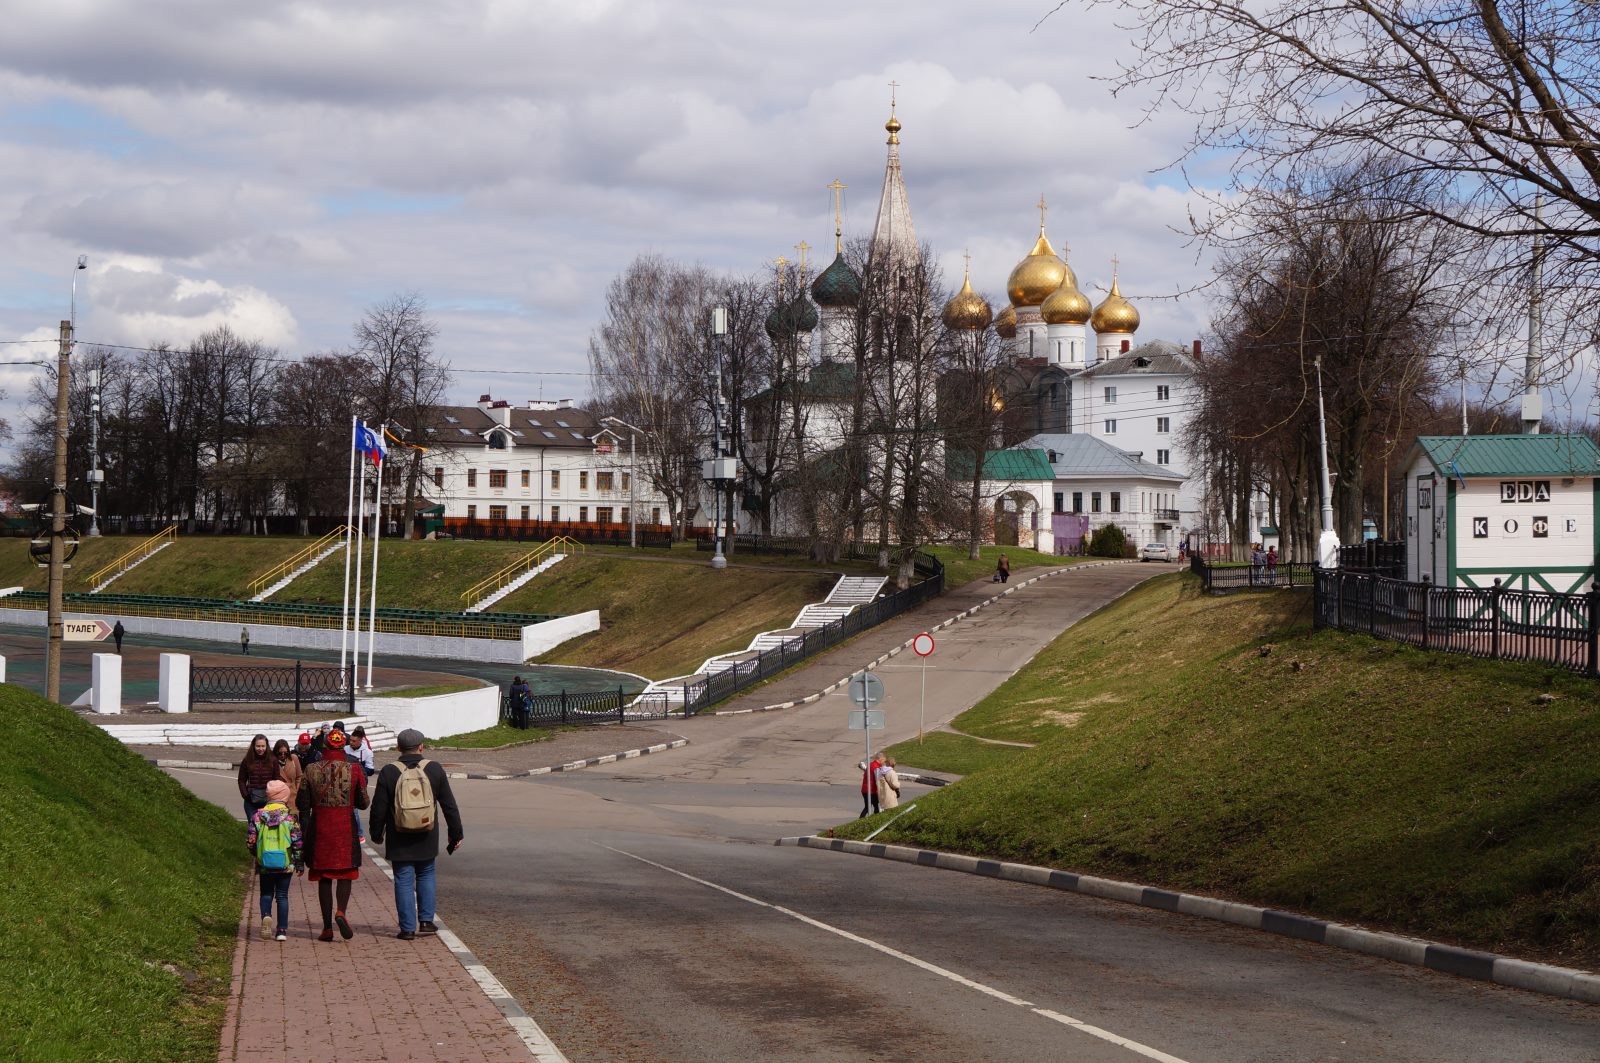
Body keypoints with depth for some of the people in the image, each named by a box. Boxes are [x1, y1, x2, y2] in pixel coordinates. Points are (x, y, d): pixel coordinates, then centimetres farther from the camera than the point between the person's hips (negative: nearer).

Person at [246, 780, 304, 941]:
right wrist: (300, 863, 1)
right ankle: (282, 930, 7)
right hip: (285, 864, -1)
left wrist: (257, 853, 19)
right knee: (282, 896, 9)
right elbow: (297, 842, -9)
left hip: (265, 865, 1)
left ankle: (266, 916, -13)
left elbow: (250, 841, -1)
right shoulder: (290, 817, -7)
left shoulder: (258, 816, -3)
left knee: (266, 894, 15)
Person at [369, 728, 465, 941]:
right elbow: (449, 805, 2)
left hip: (399, 841, -2)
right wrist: (455, 833, 11)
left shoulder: (389, 772, -8)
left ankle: (408, 928, 3)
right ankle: (426, 920, 14)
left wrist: (376, 833, 11)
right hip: (427, 840, 2)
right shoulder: (434, 769, -4)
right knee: (426, 875, 19)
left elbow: (378, 809, -4)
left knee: (404, 881, 4)